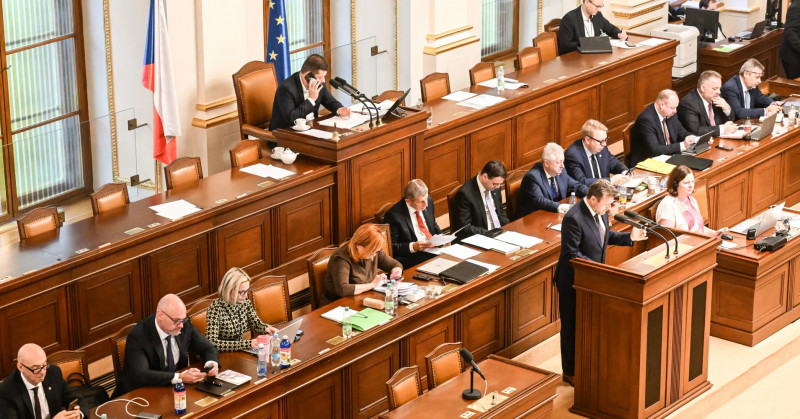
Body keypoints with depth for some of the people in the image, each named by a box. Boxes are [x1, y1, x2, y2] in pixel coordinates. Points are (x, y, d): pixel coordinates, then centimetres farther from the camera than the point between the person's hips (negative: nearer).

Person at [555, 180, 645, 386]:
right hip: (573, 282, -8)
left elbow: (606, 235, 16)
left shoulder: (600, 212, -1)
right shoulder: (574, 218, -28)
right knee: (572, 328, 7)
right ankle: (570, 372, 21)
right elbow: (571, 254, -26)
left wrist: (630, 237, 0)